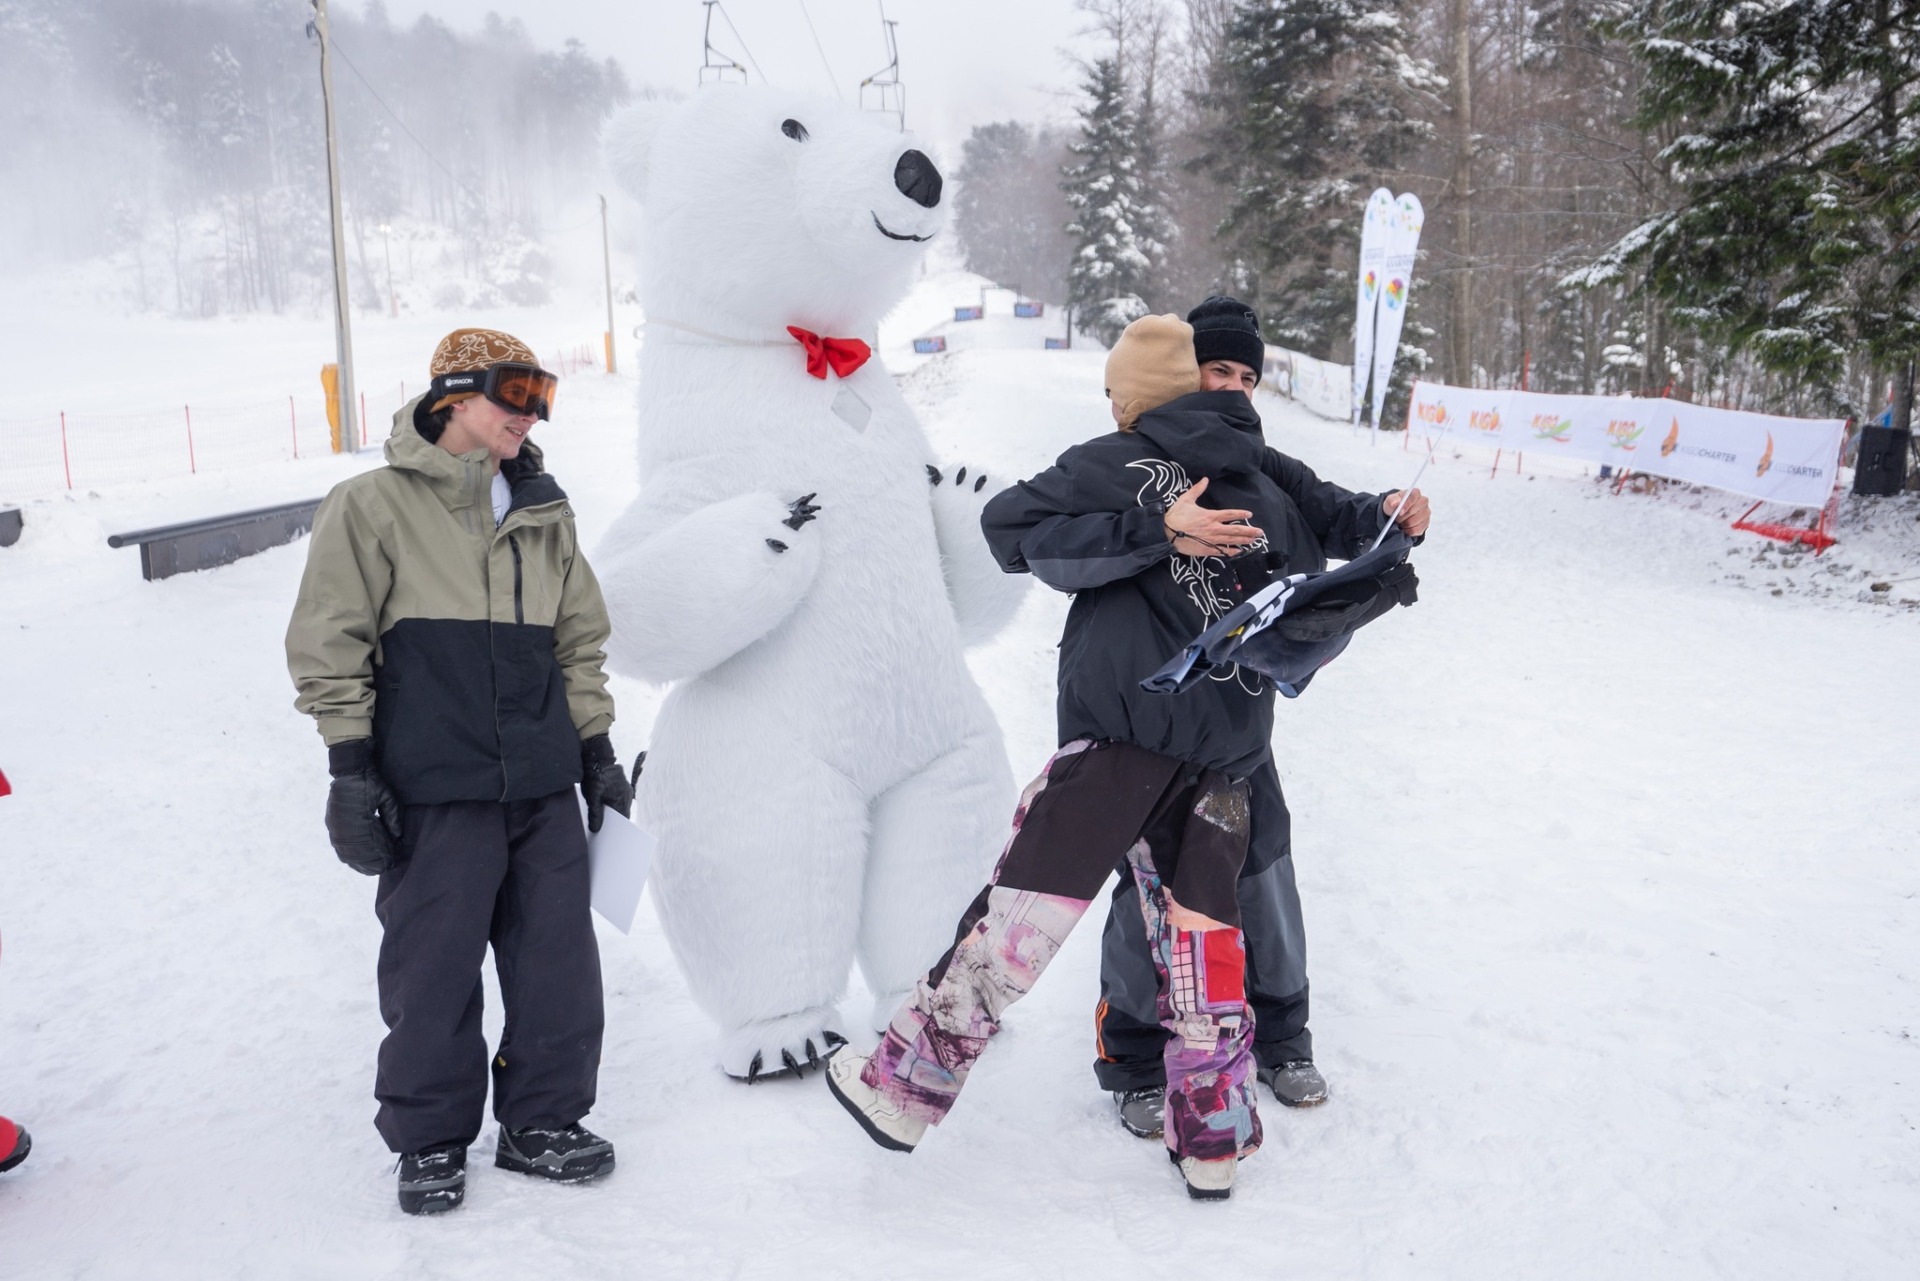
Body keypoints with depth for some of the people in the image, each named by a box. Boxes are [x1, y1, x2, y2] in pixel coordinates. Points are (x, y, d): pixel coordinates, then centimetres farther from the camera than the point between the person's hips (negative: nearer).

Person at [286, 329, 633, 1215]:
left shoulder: (546, 512, 14)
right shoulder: (374, 505, -1)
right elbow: (331, 644, -2)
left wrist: (597, 752, 16)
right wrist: (350, 768, -5)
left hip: (543, 783, 5)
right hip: (432, 786, -4)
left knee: (558, 958, 7)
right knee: (433, 965, 3)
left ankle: (542, 1119, 24)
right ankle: (430, 1139, 22)